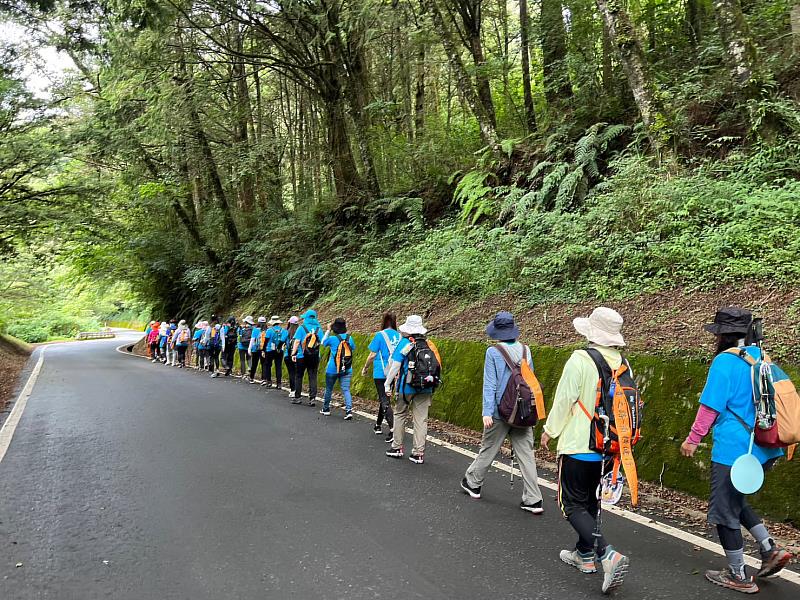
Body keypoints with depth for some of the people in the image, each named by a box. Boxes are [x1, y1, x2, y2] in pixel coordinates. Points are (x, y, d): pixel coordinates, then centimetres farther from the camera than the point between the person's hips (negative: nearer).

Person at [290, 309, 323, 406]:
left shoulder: (301, 328, -5)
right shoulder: (318, 329, 4)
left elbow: (297, 341, -10)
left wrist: (294, 353, -7)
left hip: (302, 356, -2)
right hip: (315, 357, 2)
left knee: (298, 376, 10)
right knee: (313, 377, 5)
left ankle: (297, 397, 15)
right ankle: (312, 398, -1)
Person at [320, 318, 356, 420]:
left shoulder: (332, 339, -12)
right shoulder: (349, 338, -4)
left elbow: (323, 342, 9)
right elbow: (353, 349, 14)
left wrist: (328, 331, 15)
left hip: (332, 369, -2)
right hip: (347, 369, 2)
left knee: (329, 389, 16)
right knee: (346, 389, -1)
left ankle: (326, 409, 31)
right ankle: (349, 410, -17)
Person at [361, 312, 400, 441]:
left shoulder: (380, 335, -10)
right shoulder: (399, 336, 3)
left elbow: (372, 355, -8)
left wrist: (365, 368, 6)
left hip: (381, 373, -5)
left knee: (384, 401, -4)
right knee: (384, 398, 21)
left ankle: (392, 428, -17)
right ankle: (378, 425, 34)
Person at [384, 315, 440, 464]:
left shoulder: (404, 343, -7)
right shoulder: (429, 344, 5)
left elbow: (395, 365, -11)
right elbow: (437, 365, 7)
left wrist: (388, 384, -5)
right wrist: (432, 386, 16)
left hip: (406, 386, -3)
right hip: (426, 388, 3)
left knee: (399, 415, 15)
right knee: (421, 419, 6)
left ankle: (397, 448, 21)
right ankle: (418, 453, 8)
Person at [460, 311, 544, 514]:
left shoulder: (493, 352, -10)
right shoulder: (525, 350, 3)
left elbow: (490, 384, -12)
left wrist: (487, 412, -12)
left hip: (500, 412, -3)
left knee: (488, 449, 13)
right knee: (526, 454, 6)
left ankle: (473, 483, 32)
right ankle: (533, 500, 5)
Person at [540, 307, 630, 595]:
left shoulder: (580, 360, -18)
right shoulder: (622, 364, 2)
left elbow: (564, 399, -15)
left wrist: (551, 429, 0)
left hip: (579, 446, -7)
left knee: (573, 505, 1)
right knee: (590, 501, 21)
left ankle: (608, 554, -14)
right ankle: (584, 554, 33)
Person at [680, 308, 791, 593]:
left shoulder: (725, 361, -15)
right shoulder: (761, 358, 8)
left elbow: (710, 406, -16)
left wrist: (693, 440, -5)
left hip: (733, 450, -8)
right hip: (763, 449, 8)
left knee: (724, 511, 7)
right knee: (735, 500, 26)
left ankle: (739, 576, 17)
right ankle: (770, 548, 17)